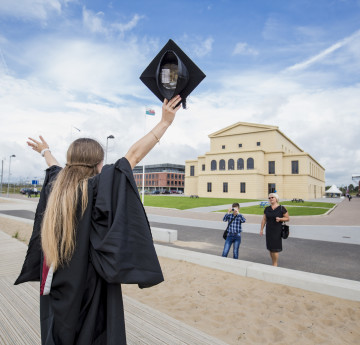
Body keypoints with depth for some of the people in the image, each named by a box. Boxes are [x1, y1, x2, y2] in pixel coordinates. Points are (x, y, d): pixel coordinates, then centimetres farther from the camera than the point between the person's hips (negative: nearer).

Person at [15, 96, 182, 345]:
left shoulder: (56, 186, -1)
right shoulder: (97, 186, -19)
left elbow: (55, 167, 21)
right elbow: (135, 154, -20)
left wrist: (45, 151, 44)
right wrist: (166, 121, -15)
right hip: (91, 290, -7)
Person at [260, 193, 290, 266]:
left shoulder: (281, 208, -4)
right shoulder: (267, 209, 7)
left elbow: (288, 218, -1)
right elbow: (264, 220, 10)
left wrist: (280, 219, -18)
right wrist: (261, 229, 7)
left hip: (277, 231, -4)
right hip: (269, 231, 4)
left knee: (275, 249, -5)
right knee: (270, 248, 6)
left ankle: (275, 265, 11)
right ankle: (273, 264, 21)